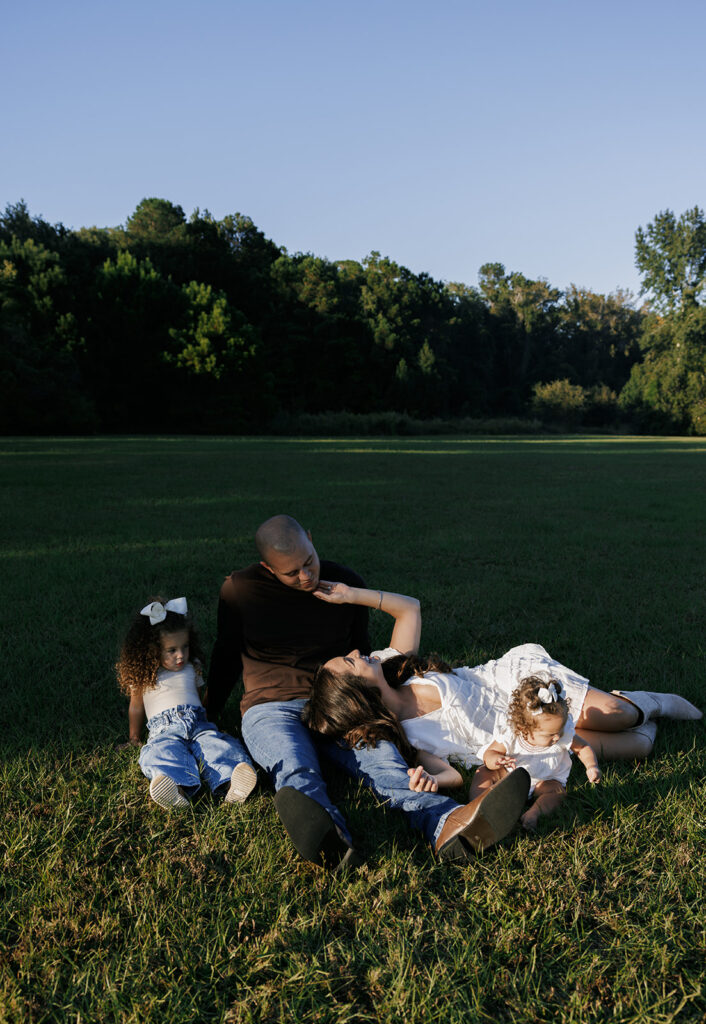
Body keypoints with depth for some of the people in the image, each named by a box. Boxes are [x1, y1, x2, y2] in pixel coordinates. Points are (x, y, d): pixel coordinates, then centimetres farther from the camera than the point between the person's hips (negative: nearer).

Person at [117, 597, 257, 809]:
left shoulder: (192, 669, 23)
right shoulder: (144, 677, 15)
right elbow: (136, 707, 24)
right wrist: (134, 738, 29)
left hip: (196, 723, 2)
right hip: (163, 729, -2)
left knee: (213, 743, -33)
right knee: (165, 751, -39)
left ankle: (228, 783, -62)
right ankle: (180, 787, -69)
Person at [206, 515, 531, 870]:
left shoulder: (347, 584, 6)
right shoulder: (239, 590, -1)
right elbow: (226, 655, 13)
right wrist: (209, 709, 19)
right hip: (271, 707, -2)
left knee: (383, 755, -31)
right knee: (295, 770, -38)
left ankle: (449, 825, -59)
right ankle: (330, 842, -69)